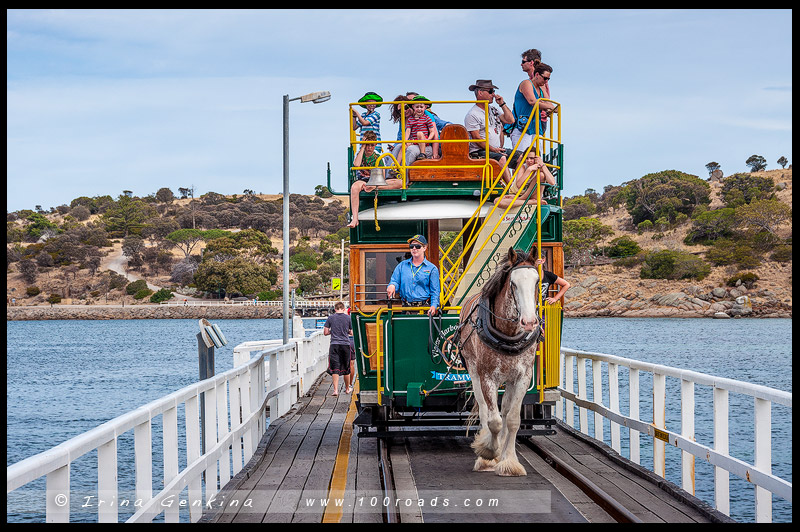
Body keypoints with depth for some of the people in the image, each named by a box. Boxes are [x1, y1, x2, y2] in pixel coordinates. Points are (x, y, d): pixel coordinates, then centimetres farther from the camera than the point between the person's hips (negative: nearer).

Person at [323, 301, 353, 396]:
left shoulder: (331, 318, 1)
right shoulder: (348, 318, 2)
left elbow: (325, 332, 1)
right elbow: (352, 332, 5)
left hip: (334, 344, -1)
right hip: (346, 344, 1)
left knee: (335, 368, -5)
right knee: (346, 368, 14)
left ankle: (335, 390, -17)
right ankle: (347, 389, 26)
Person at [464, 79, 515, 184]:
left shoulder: (493, 109, 19)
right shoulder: (472, 115, -6)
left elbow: (510, 120, 13)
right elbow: (477, 138, -13)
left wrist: (502, 104, 6)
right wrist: (493, 150, -20)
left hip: (497, 150, 8)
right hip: (479, 151, -8)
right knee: (501, 159, -33)